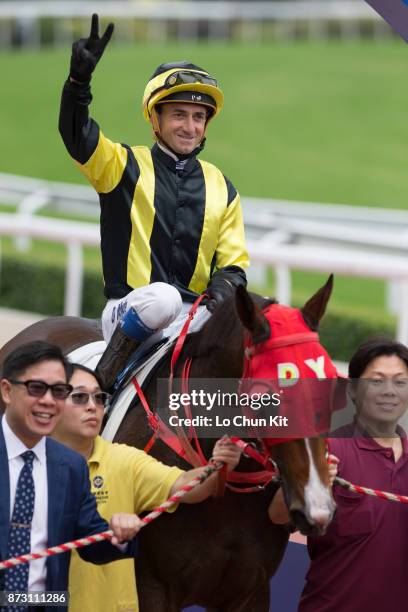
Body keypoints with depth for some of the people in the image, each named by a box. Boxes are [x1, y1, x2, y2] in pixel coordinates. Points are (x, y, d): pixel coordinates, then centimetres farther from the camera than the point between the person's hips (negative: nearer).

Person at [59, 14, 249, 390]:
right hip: (129, 309, -4)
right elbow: (77, 137, -14)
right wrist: (79, 79, -33)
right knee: (163, 299, -38)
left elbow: (233, 261, 15)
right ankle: (114, 360, -15)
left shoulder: (222, 188, 16)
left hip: (195, 313, 4)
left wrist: (225, 287, -10)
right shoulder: (126, 167, 5)